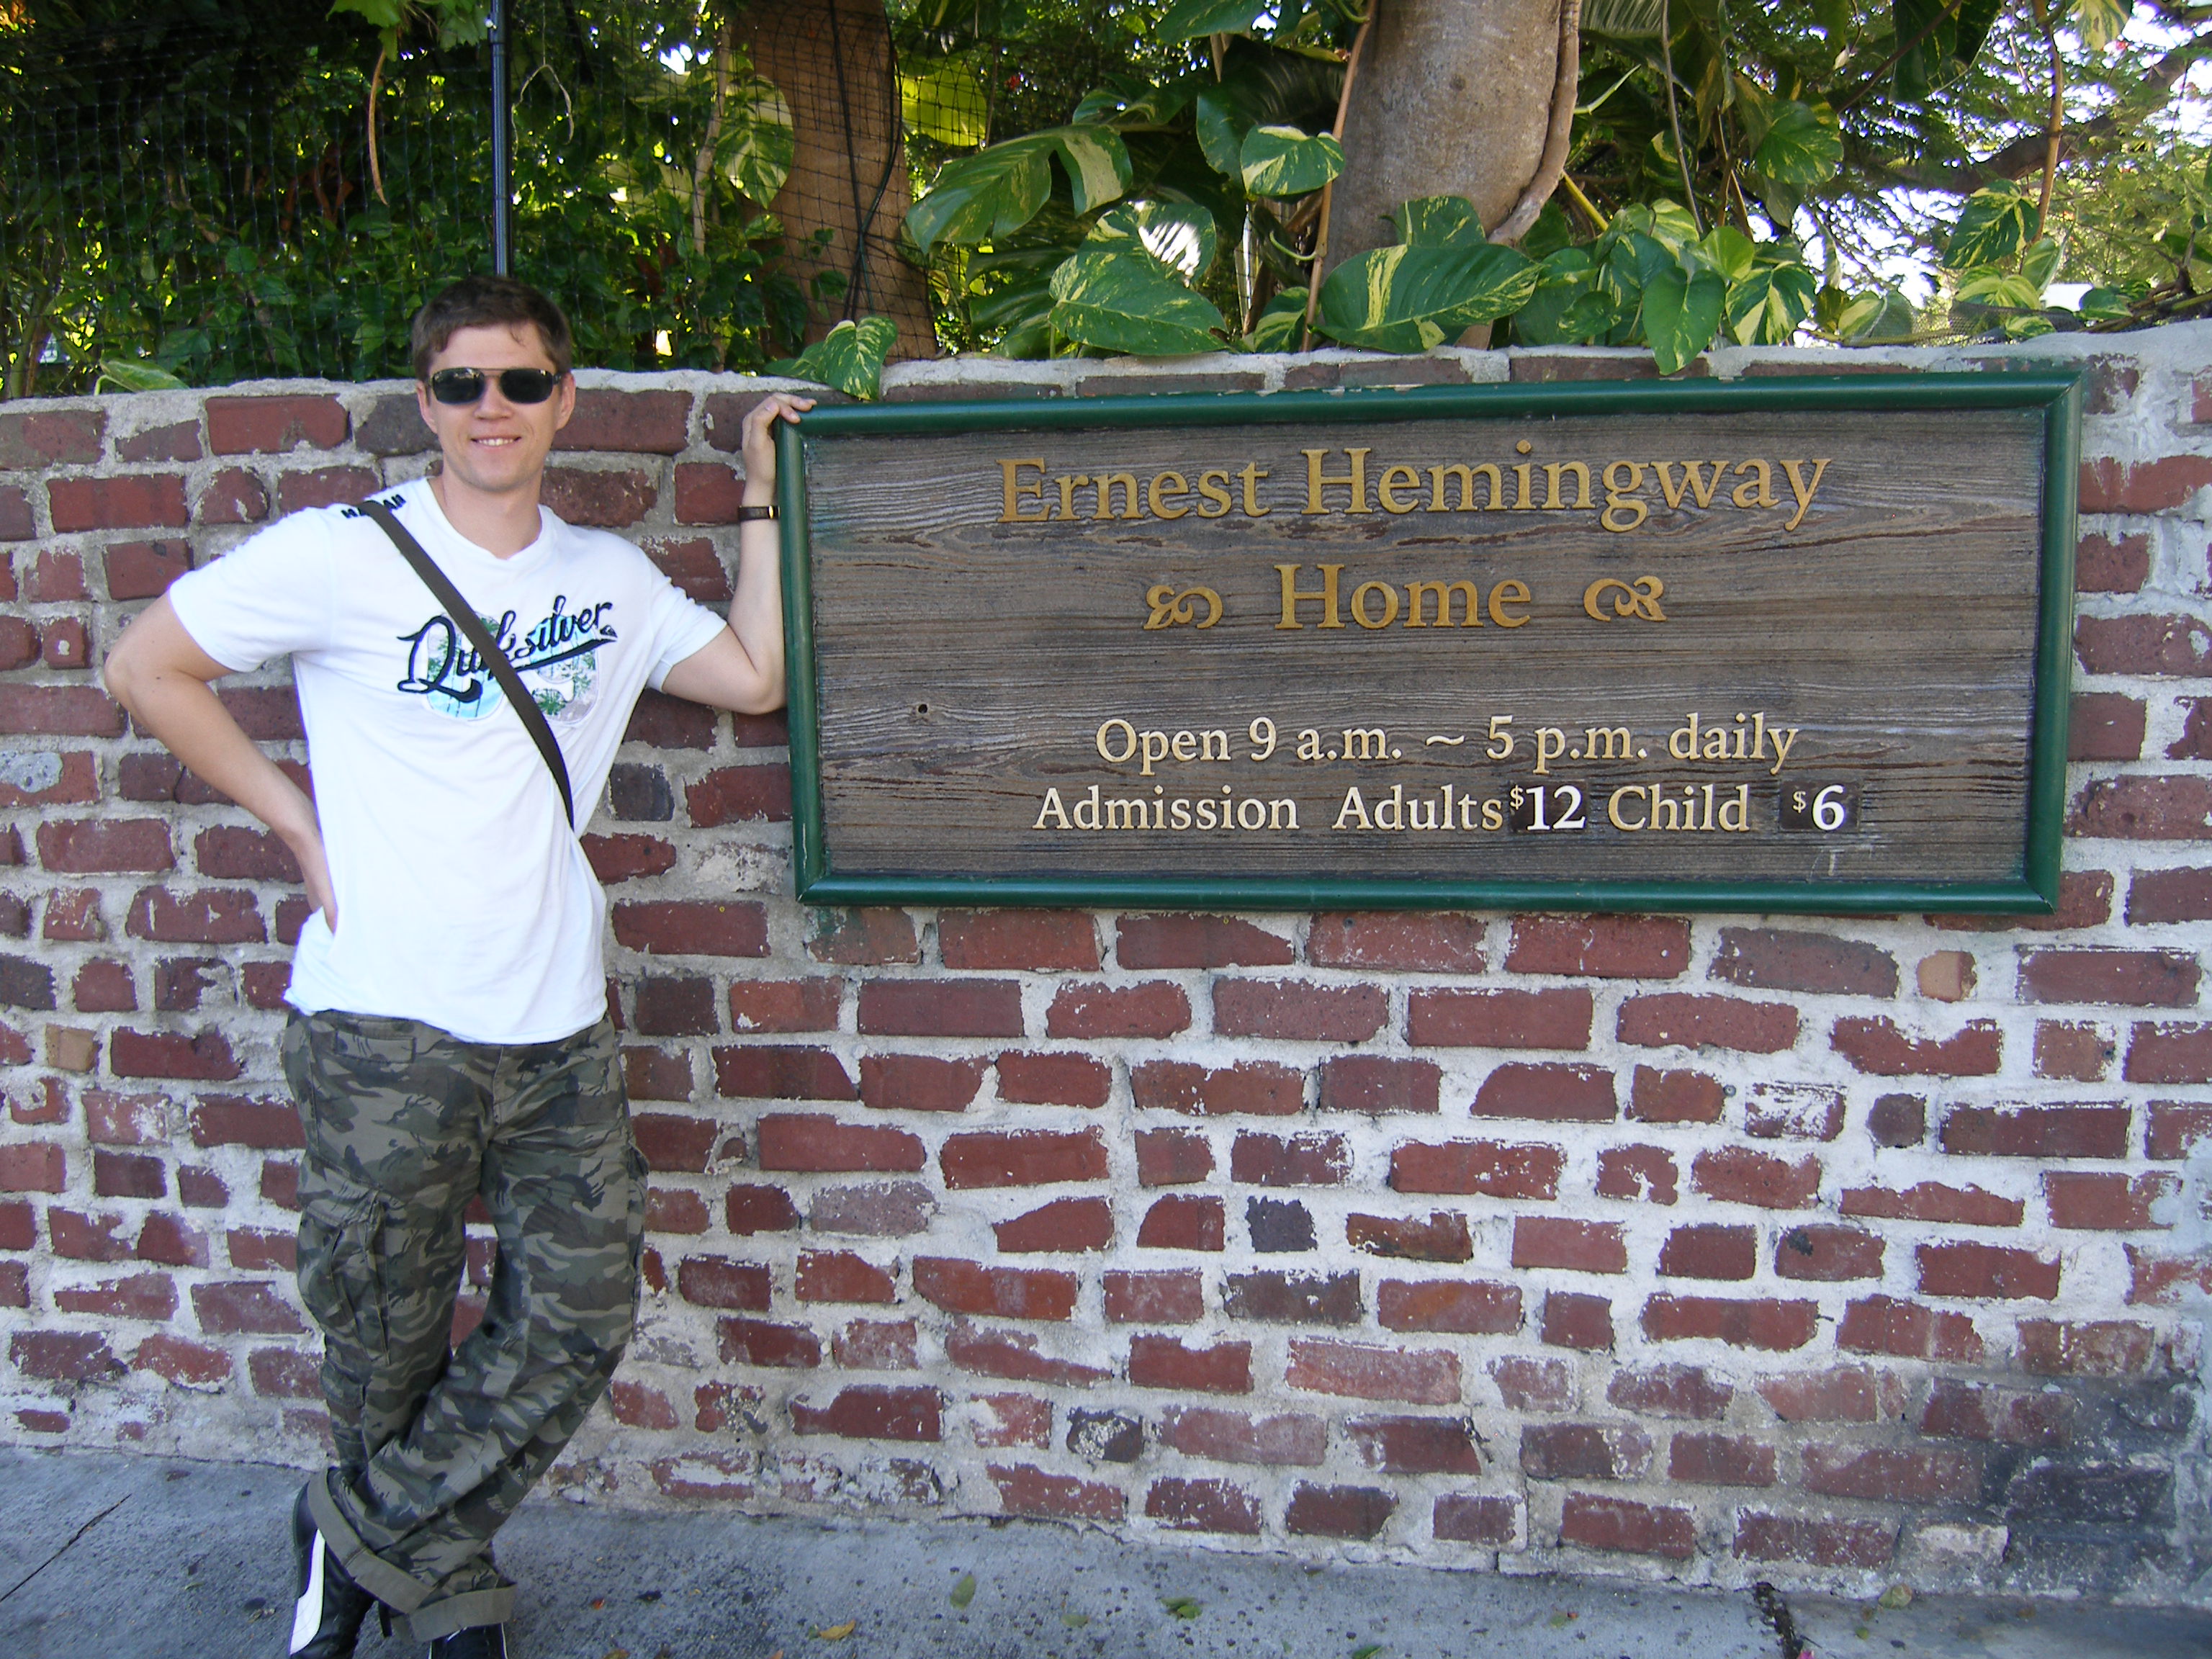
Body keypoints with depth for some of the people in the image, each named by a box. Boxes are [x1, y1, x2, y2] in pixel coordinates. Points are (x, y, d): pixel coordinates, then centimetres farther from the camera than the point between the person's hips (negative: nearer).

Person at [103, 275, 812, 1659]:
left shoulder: (607, 576, 11)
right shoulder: (341, 554, -3)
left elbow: (756, 675, 9)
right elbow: (148, 668, 2)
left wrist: (761, 498, 8)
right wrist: (298, 818, -2)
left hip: (559, 1026, 5)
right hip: (385, 1028, -4)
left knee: (580, 1318, 5)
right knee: (392, 1340, 8)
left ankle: (359, 1533, 28)